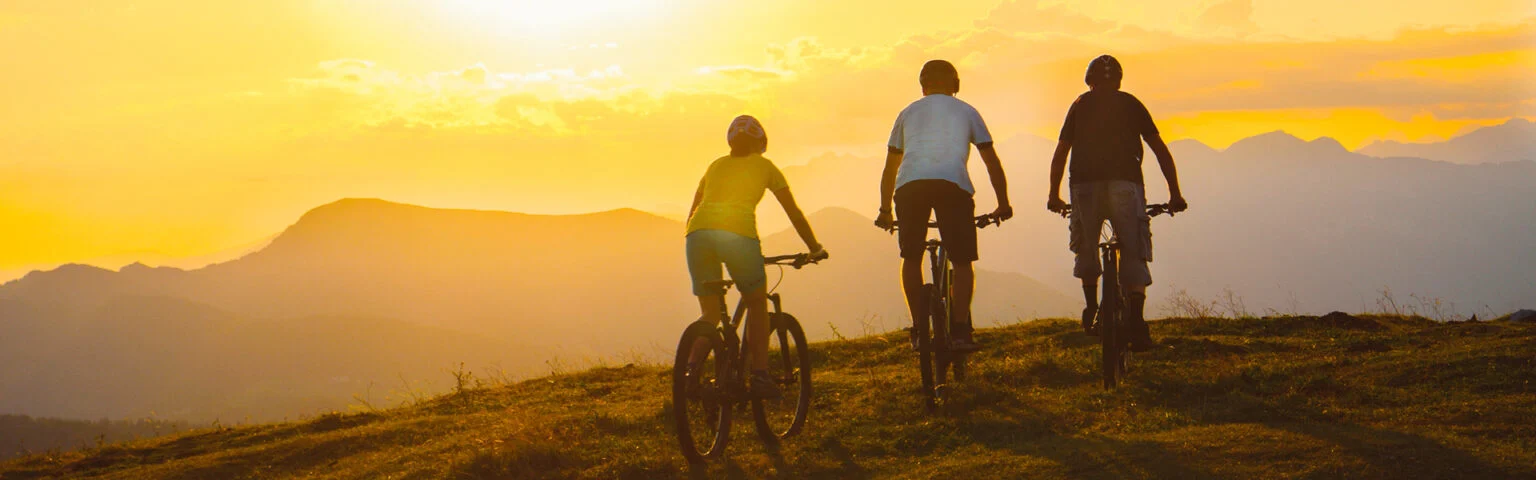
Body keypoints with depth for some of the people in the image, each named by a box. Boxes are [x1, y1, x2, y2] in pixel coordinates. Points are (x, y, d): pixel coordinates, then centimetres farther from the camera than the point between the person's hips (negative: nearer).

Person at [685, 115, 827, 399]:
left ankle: (691, 374, -4)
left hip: (699, 232, 3)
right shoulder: (764, 166, 22)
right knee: (757, 303, 15)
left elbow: (691, 215, 32)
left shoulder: (715, 166, 31)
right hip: (738, 231, -3)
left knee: (710, 314, 15)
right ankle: (759, 376, 6)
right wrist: (815, 249, 36)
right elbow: (794, 214, 25)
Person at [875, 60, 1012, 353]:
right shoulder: (966, 111, 26)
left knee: (911, 258, 17)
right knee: (962, 262, 7)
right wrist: (1003, 204, 31)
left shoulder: (908, 113, 30)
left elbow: (890, 168, 32)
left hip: (910, 185, 1)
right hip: (953, 184, -1)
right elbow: (991, 161, 24)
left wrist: (885, 212, 38)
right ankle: (960, 331, -6)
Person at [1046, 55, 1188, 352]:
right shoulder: (1131, 104, 17)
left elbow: (1060, 154, 16)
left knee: (1087, 249, 19)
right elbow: (1160, 150, 14)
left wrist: (1054, 195, 25)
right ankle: (1136, 322, -14)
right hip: (1125, 183, -1)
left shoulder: (1080, 105, 19)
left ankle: (1091, 308, 16)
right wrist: (1175, 193, 17)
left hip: (1085, 184, 1)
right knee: (1133, 254, -2)